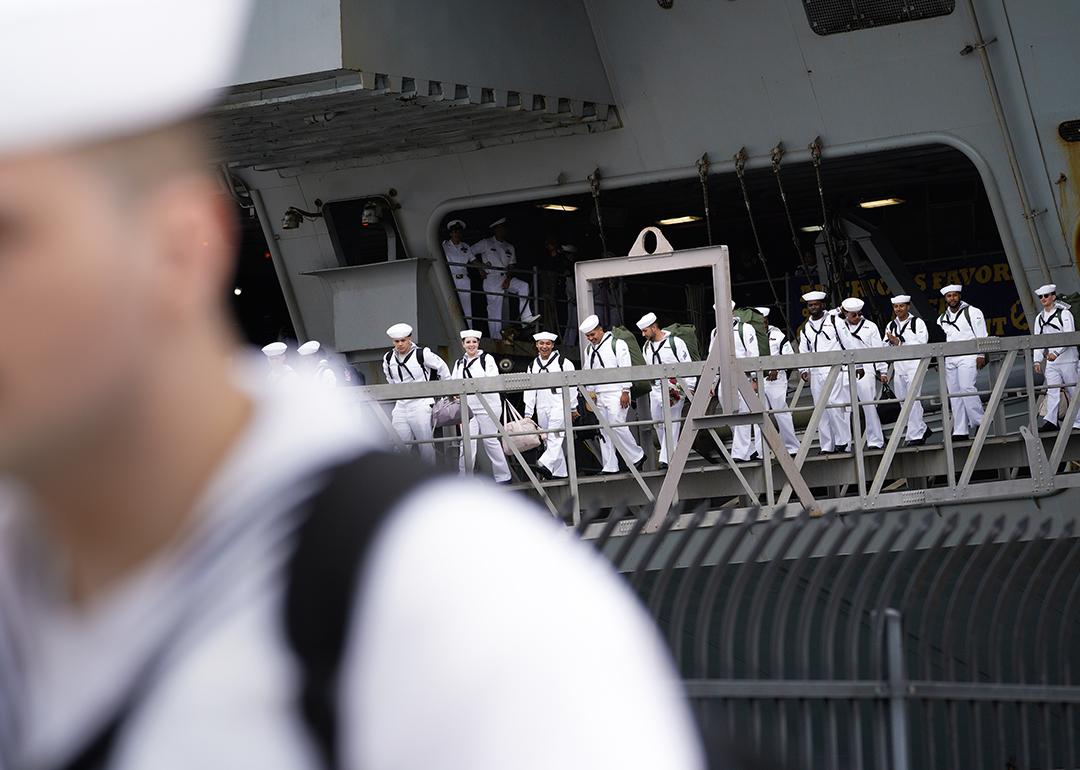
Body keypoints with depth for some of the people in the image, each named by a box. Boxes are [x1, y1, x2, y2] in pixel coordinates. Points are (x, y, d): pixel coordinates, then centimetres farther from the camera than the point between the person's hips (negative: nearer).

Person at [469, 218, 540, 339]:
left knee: (523, 285, -19)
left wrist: (508, 279, -6)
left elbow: (511, 266, 12)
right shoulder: (486, 243, 3)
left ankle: (526, 316, -21)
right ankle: (496, 339, -8)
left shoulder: (509, 247, 17)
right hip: (492, 279, -5)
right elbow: (469, 253, 2)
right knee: (495, 310, -9)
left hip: (505, 277, 5)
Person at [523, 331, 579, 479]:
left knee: (555, 436, -20)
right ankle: (560, 471, 9)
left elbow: (572, 386, 3)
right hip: (542, 408, 5)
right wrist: (528, 413, 7)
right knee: (547, 439, 4)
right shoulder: (533, 366, 14)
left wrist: (573, 408, 2)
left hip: (559, 404, -5)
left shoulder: (563, 362, 1)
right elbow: (529, 391, 12)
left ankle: (546, 464, -35)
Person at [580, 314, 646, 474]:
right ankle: (610, 466, 7)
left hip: (616, 393, -7)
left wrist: (625, 391, -13)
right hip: (599, 395, 7)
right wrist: (590, 391, 10)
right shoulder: (588, 350, 15)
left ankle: (637, 455, -1)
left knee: (616, 425, -17)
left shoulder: (617, 344, -3)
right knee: (604, 430, 4)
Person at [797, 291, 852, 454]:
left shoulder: (834, 321, 3)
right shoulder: (805, 328, 17)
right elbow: (803, 351, 18)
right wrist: (804, 370, 3)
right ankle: (827, 446, 5)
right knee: (820, 410, 2)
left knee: (834, 405, -16)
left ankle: (843, 442, -9)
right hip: (815, 372, 5)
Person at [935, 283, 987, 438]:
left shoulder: (972, 312, 3)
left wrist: (981, 355, -10)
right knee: (954, 394, 1)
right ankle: (960, 431, 2)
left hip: (968, 357, -6)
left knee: (966, 388, -21)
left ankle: (979, 422, -11)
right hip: (950, 360, 6)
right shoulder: (942, 319, 18)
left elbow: (981, 335, -2)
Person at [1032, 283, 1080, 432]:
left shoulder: (1064, 313, -4)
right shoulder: (1039, 318, 12)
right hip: (1050, 360, 4)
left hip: (1067, 358, -4)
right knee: (1052, 391, -10)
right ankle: (1050, 421, -21)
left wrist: (1056, 352, -24)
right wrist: (1037, 360, 2)